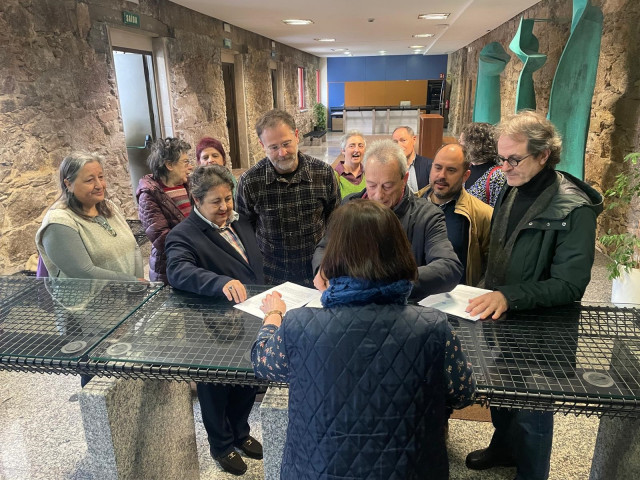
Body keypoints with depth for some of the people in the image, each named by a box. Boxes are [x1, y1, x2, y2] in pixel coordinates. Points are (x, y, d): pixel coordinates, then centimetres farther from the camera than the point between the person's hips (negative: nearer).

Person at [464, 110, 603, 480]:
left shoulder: (573, 210, -22)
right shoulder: (511, 191, -1)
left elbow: (570, 285, -24)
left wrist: (509, 296, -32)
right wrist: (489, 293, 2)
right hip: (501, 317, 7)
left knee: (531, 413, 12)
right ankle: (504, 447, 51)